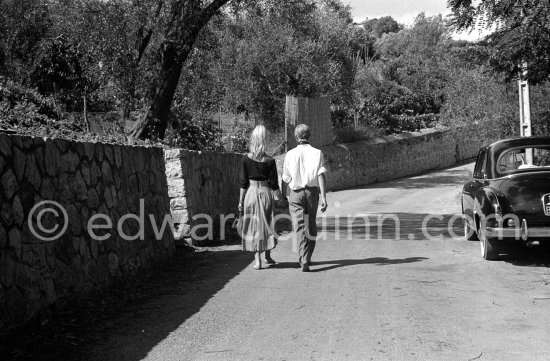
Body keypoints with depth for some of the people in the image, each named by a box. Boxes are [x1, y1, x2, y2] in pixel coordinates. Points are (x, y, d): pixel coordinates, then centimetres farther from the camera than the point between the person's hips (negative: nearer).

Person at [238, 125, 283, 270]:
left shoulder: (246, 159, -6)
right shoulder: (270, 161, -8)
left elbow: (243, 183, -3)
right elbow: (274, 184, -4)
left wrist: (241, 201, 5)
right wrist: (280, 198, 10)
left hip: (251, 193, 0)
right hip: (266, 193, 0)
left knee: (254, 227, 7)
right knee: (266, 225, 16)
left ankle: (257, 260, 4)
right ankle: (268, 256, 24)